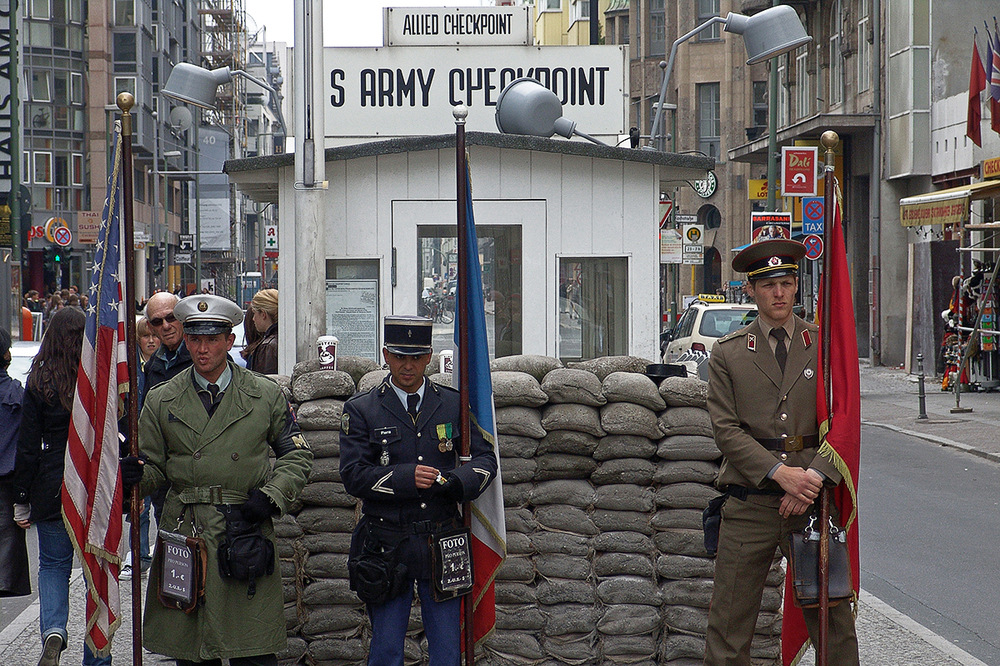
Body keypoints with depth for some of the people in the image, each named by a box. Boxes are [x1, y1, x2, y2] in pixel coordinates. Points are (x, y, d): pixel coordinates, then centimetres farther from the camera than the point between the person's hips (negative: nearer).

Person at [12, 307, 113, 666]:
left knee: (53, 565, 16)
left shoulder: (39, 382, -5)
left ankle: (53, 630, -9)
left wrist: (22, 500, 4)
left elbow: (28, 447, -3)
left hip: (54, 488, 0)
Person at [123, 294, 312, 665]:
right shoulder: (161, 401, 8)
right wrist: (135, 474, -12)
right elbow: (155, 467, 11)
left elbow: (298, 455, 11)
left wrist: (271, 497, -4)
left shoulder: (267, 396, 6)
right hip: (184, 534, 1)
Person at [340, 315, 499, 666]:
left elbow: (485, 459, 7)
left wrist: (456, 481, -15)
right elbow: (353, 475, -7)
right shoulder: (361, 410, 1)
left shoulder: (454, 405, 8)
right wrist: (407, 478, -19)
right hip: (387, 544, -2)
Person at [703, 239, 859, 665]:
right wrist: (781, 473, -14)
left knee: (832, 617, 3)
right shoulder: (727, 353, 6)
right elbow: (726, 429, -2)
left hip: (812, 497, 1)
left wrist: (814, 477, -12)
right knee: (730, 619, 0)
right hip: (750, 500, -1)